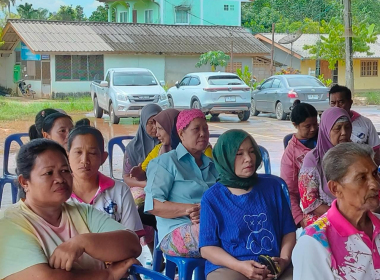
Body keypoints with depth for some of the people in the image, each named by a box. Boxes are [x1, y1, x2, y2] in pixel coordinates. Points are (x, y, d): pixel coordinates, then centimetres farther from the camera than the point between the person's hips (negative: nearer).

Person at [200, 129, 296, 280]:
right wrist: (240, 266, -14)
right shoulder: (212, 197, 2)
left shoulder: (272, 187, 11)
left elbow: (288, 231, 13)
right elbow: (207, 248, 0)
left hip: (273, 267, 3)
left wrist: (284, 260, -6)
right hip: (228, 267, -3)